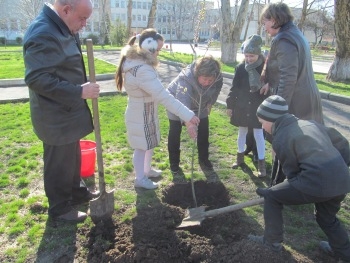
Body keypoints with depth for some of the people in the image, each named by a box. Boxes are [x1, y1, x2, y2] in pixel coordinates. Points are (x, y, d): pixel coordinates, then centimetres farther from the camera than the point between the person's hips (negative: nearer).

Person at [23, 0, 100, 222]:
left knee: (73, 157, 23)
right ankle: (60, 208, 25)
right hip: (56, 116, -10)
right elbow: (37, 79, -29)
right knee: (59, 163, 6)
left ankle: (77, 192, 43)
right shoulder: (43, 34, -24)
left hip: (69, 110, 10)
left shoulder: (63, 29, 10)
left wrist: (80, 90, 14)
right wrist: (79, 92, -28)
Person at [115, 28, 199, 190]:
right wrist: (188, 116, -35)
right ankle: (140, 179, 30)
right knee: (142, 147, 9)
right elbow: (164, 97, -36)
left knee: (150, 143, 24)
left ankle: (146, 170, 46)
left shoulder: (135, 61, 3)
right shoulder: (142, 70, -32)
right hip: (141, 116, -10)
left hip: (145, 113, 10)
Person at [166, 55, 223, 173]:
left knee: (204, 131, 6)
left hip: (199, 105, 4)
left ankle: (203, 158, 25)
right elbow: (183, 103, -54)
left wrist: (209, 104, 3)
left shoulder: (218, 78, -27)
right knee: (174, 132, -2)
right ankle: (174, 162, 15)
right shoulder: (185, 78, -42)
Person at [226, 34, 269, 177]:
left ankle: (261, 163, 14)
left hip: (259, 107, -2)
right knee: (242, 132, 15)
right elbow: (234, 88, 2)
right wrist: (230, 105, 2)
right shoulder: (241, 68, -4)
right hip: (242, 107, 2)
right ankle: (240, 156, 34)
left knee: (259, 134, 4)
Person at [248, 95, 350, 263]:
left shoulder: (280, 138, -2)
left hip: (318, 183, -8)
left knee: (271, 197, 9)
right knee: (327, 218, 34)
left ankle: (273, 241, 20)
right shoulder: (309, 123, 20)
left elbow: (292, 172, 1)